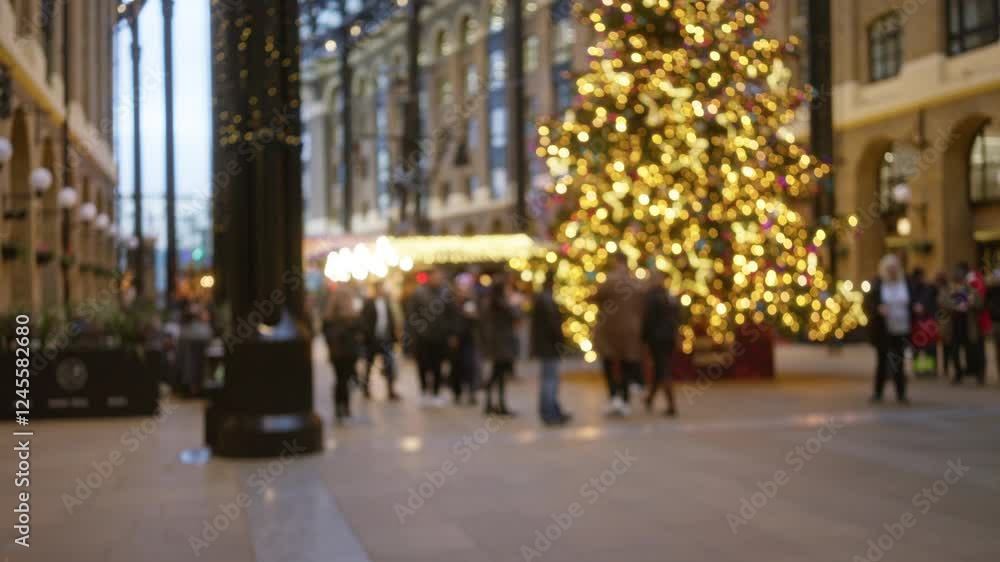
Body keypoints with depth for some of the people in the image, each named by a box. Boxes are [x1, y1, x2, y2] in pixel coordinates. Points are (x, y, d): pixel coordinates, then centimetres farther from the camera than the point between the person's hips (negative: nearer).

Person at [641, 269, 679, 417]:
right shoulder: (671, 298, 9)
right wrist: (674, 337, 17)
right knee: (659, 369, 17)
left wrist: (644, 339, -7)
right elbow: (675, 319, 12)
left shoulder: (652, 296, -10)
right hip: (671, 337, 6)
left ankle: (672, 406, -10)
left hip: (657, 337, -6)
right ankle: (650, 399, 31)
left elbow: (648, 319, -13)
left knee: (663, 371, -5)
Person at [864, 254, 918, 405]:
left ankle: (901, 394, 8)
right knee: (883, 360, 5)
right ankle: (878, 392, 17)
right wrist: (878, 309, -21)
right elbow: (868, 304, -3)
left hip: (902, 331, 1)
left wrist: (917, 307, -13)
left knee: (899, 362, 2)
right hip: (883, 331, -1)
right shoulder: (877, 285, -2)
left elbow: (913, 301, 9)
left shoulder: (906, 284, 4)